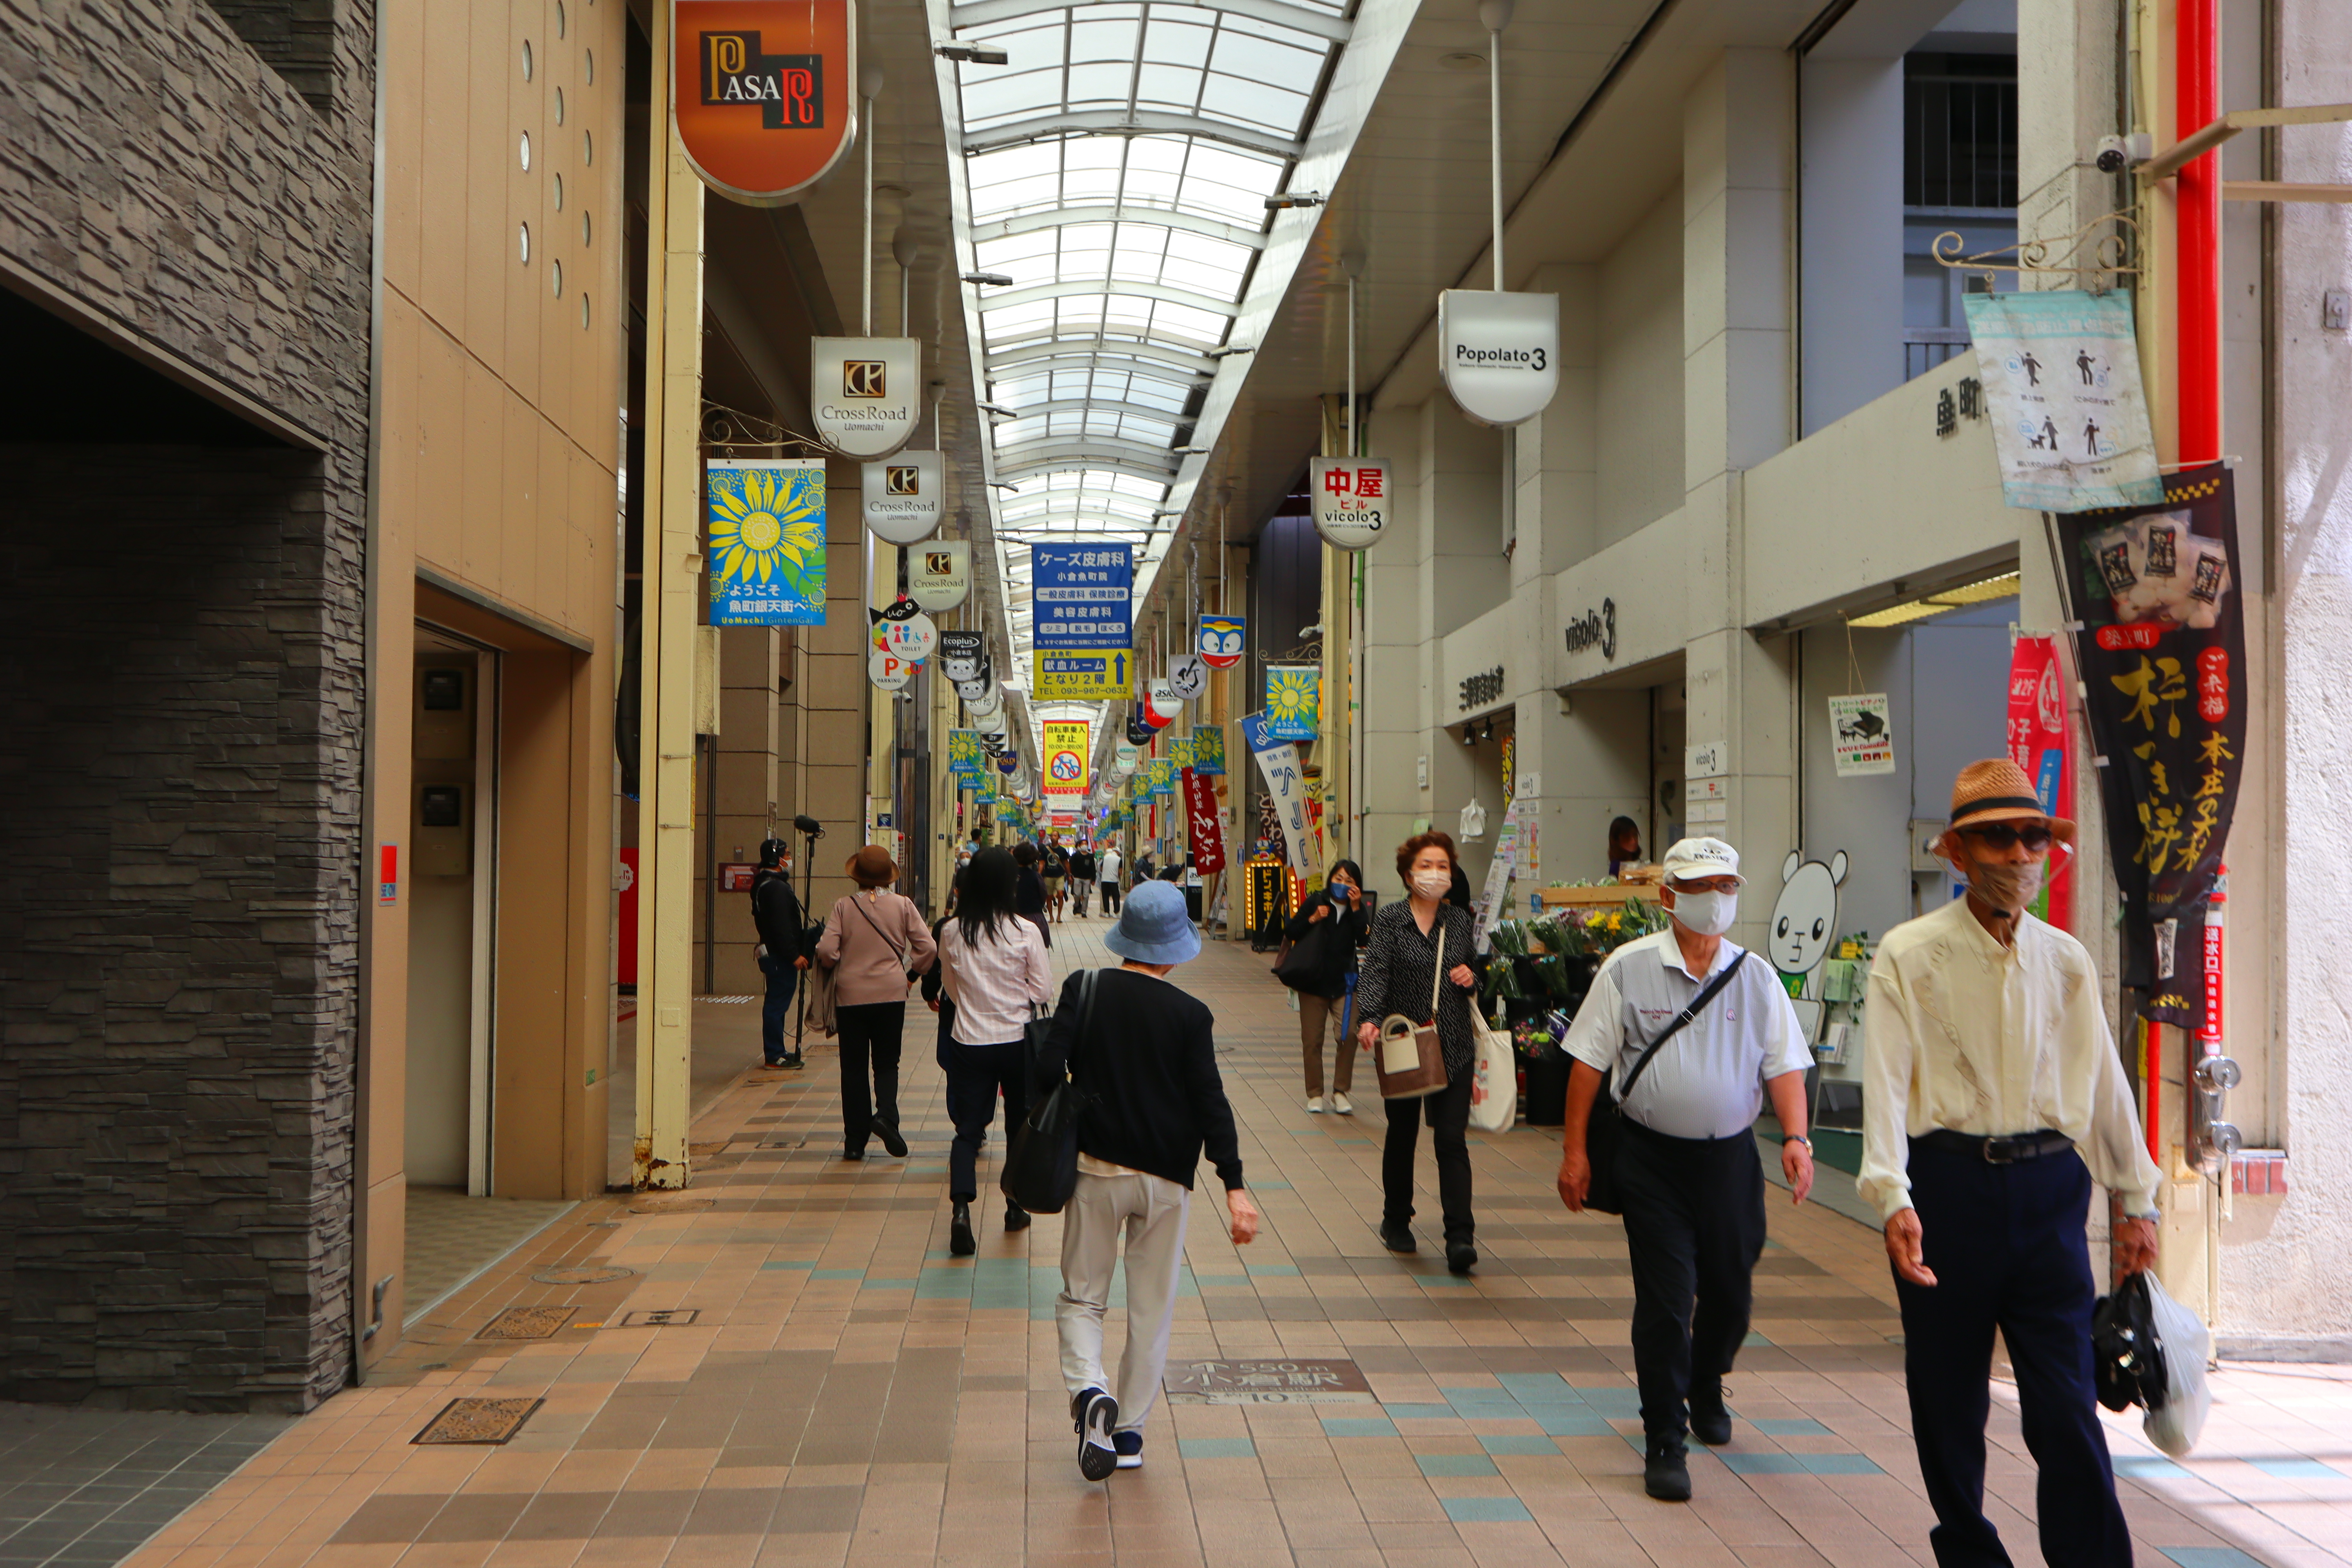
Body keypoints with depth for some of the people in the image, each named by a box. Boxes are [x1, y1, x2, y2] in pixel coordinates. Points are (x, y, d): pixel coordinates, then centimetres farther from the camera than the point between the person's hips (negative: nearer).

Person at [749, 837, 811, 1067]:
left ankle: (775, 1052, 22)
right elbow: (781, 927, -23)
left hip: (771, 953, 11)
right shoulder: (777, 888, -18)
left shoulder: (762, 885, 16)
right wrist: (795, 955, -21)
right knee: (778, 1003, -7)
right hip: (780, 956, -11)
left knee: (776, 1003, 15)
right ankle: (774, 1056, -3)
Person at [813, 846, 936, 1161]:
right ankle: (886, 1114, -15)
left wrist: (833, 965, 11)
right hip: (891, 993, 0)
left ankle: (855, 1141, 9)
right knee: (886, 1062, 12)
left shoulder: (843, 906, -6)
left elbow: (826, 951, -12)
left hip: (851, 995, 0)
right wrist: (912, 973, 11)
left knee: (853, 1067, 8)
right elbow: (927, 947, -6)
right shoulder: (903, 905, -3)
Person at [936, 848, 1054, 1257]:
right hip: (1016, 1040, -1)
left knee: (968, 1129, 5)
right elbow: (1043, 991, -6)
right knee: (1020, 1126, 16)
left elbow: (952, 988, 9)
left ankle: (961, 1207, -14)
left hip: (969, 1041, 1)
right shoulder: (1025, 932, -13)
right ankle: (1016, 1207, 27)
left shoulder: (951, 932, -5)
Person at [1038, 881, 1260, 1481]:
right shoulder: (1190, 1015, -8)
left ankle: (1089, 1390, -13)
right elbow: (1211, 1101, -12)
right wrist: (1235, 1186, -12)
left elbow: (1048, 1067, -13)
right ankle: (1128, 1431, 19)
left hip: (1095, 1167, 1)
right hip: (1166, 1178, 0)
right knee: (1152, 1308, 13)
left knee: (1081, 1296, 13)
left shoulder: (1084, 991, -6)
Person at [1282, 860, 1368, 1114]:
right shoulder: (1316, 901, 1)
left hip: (1344, 983, 0)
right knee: (1312, 1040, 3)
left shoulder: (1358, 909, 4)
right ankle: (1315, 1094, 14)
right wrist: (1312, 919, -14)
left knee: (1349, 1035, -13)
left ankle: (1340, 1092, 0)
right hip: (1314, 982, 0)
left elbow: (1364, 940, -13)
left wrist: (1356, 908, -17)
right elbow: (1290, 932, 0)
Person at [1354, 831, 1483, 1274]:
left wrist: (1473, 978, -5)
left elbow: (1480, 971, 20)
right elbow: (1374, 971, -15)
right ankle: (1396, 1220, 31)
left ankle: (1460, 1237, -8)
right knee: (1402, 1134, 13)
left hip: (1453, 1048, 1)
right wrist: (1369, 1019, -31)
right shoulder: (1390, 919, -2)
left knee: (1451, 1139, -6)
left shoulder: (1461, 920, 8)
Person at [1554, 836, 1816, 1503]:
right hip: (1653, 1155, -3)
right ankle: (1664, 1444, 9)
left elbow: (1784, 1065, 4)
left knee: (1731, 1293, 13)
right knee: (1664, 1301, -4)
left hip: (1731, 1154, 3)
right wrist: (1574, 1150, -4)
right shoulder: (1628, 968, -5)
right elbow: (1589, 1061, -2)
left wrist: (1796, 1136, -12)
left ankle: (1705, 1392, 43)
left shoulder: (1756, 977, 3)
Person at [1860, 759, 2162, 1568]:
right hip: (1948, 1183, -2)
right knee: (1948, 1394, 9)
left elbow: (2105, 1083, 15)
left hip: (2048, 1187, 2)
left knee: (2066, 1401, -1)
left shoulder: (2066, 961, 9)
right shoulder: (1909, 956, -3)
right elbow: (1886, 1084, -12)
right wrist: (1893, 1199, -23)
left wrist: (2137, 1198, 17)